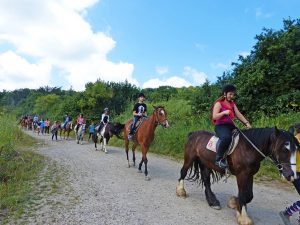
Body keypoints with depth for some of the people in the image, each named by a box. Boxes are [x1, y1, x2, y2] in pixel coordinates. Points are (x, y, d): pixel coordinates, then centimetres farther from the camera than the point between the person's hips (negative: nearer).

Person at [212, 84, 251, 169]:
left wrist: (246, 123, -5)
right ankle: (219, 159, -26)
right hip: (220, 126, -8)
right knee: (226, 137, -37)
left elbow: (239, 114, 8)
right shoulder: (218, 103, -2)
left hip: (231, 125, 8)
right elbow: (214, 116, -11)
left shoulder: (232, 104, 18)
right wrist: (224, 112, -24)